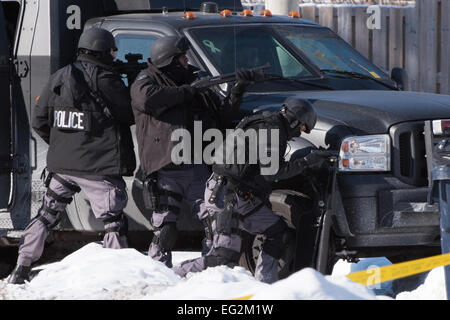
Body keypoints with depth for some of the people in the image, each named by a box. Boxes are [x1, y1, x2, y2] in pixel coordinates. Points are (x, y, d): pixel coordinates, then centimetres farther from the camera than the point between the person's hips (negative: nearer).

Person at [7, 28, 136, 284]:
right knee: (114, 222, -1)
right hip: (99, 167, -6)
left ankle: (21, 269, 17)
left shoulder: (59, 78, 7)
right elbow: (131, 114, -7)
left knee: (47, 215, 17)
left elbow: (39, 122, 12)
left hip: (61, 165, 6)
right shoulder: (104, 80, -14)